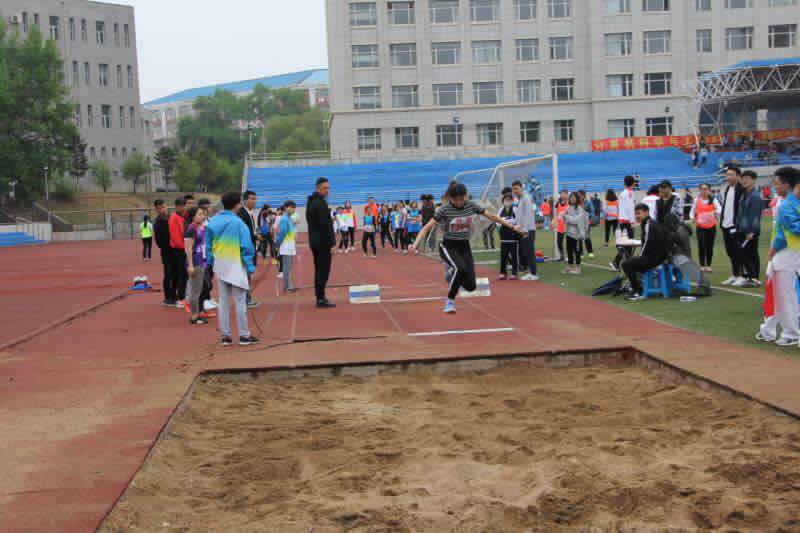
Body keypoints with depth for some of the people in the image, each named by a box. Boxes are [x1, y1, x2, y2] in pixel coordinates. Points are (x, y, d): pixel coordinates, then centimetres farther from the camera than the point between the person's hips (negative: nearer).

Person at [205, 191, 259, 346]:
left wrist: (211, 263, 15)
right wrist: (250, 268, -8)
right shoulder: (238, 223, -14)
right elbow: (246, 247, -12)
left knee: (223, 301, 11)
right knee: (240, 301, 2)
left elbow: (208, 246, 8)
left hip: (220, 268, 5)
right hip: (236, 267, -5)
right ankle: (244, 335, 5)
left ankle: (225, 335, 13)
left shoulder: (212, 222, 3)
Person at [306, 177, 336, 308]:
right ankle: (321, 299, -8)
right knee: (323, 270, -7)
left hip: (314, 241, 10)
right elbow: (325, 226, -20)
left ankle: (319, 297, 17)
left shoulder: (311, 202, 14)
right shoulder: (321, 203, -16)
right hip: (323, 242, -10)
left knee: (319, 270, 13)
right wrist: (332, 243, -17)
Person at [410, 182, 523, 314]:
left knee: (471, 286, -4)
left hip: (465, 247, 4)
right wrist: (416, 243, -32)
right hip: (448, 247, -4)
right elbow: (427, 227, -17)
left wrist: (512, 227, 6)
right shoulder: (444, 209, -15)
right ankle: (450, 301, -17)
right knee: (460, 268, -36)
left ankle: (453, 274, 29)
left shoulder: (471, 205, -5)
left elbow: (492, 217, 4)